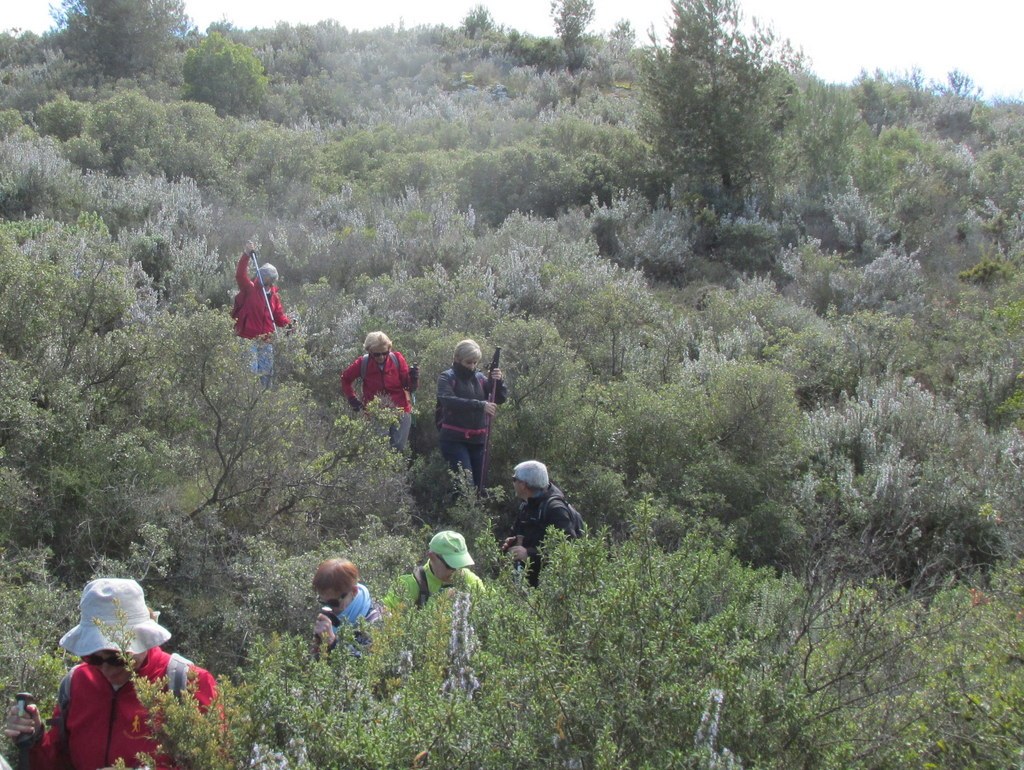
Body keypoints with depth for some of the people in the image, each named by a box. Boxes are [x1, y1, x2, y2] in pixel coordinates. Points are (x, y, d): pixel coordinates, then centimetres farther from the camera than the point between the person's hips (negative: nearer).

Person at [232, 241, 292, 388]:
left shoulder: (274, 296, 12)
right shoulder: (250, 289, -3)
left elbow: (278, 314, 12)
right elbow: (240, 275, -17)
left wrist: (287, 323, -9)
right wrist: (246, 255, -25)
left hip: (267, 341, 6)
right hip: (250, 340, -6)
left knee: (267, 373, 12)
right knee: (251, 372, -10)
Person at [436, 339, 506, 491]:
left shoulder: (480, 378, 10)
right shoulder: (447, 378, -3)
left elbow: (501, 398, 7)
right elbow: (449, 400, -21)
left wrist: (498, 381, -14)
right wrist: (480, 405, -30)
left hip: (478, 440, 5)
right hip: (454, 440, -5)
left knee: (478, 483, 8)